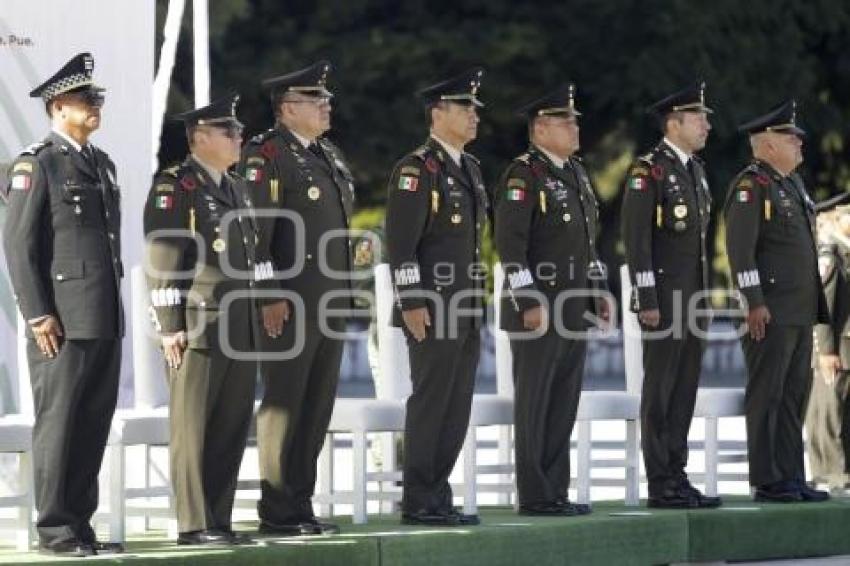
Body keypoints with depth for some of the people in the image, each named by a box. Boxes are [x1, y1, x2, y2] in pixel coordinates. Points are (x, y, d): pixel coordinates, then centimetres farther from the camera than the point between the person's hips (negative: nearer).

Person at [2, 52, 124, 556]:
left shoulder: (103, 164, 17)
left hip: (106, 320, 7)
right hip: (62, 321, -7)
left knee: (95, 422, 8)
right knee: (59, 423, -3)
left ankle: (80, 524, 14)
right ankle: (56, 529, 1)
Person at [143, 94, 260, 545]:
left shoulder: (236, 188, 19)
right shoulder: (173, 187, -6)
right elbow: (161, 262, -11)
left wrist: (262, 311, 17)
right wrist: (170, 326, -15)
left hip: (241, 328, 8)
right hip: (198, 328, -8)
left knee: (233, 425, 7)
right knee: (192, 426, -4)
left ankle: (218, 520, 13)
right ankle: (194, 525, -2)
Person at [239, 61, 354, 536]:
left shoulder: (331, 155, 17)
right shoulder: (266, 156, -10)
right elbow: (252, 231, -15)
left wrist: (346, 292, 19)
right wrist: (269, 297, -20)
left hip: (332, 307, 8)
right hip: (290, 305, -8)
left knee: (318, 407, 10)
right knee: (284, 406, -3)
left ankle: (302, 505, 16)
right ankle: (278, 511, 1)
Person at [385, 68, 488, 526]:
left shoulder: (469, 168, 16)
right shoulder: (416, 169, -11)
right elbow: (400, 243, -16)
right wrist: (411, 303, -20)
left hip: (466, 310, 9)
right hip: (431, 310, -9)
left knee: (457, 405, 8)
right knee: (430, 402, -6)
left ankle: (438, 497, 14)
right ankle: (418, 503, -2)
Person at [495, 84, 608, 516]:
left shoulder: (576, 172, 16)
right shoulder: (523, 176, -11)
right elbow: (510, 244, -17)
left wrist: (598, 291, 17)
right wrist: (529, 302, -21)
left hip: (574, 309, 8)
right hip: (538, 308, -8)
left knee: (564, 403, 9)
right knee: (534, 404, -3)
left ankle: (556, 492, 14)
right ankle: (534, 496, 0)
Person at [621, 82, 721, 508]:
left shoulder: (695, 169, 16)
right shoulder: (649, 170, -11)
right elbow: (636, 238, -15)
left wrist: (705, 299, 18)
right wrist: (647, 300, -19)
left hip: (692, 298, 8)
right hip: (662, 302, -8)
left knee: (685, 389, 9)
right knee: (660, 389, -4)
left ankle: (677, 477, 14)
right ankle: (661, 485, -2)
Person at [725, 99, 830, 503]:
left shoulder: (792, 184, 18)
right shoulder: (750, 186, -11)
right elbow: (740, 249, -17)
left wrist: (814, 306, 20)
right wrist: (754, 303, -20)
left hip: (800, 314, 9)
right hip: (769, 314, -9)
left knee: (795, 395, 10)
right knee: (767, 396, -5)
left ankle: (791, 477, 14)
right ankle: (767, 481, -2)